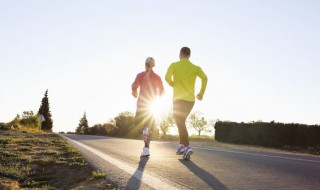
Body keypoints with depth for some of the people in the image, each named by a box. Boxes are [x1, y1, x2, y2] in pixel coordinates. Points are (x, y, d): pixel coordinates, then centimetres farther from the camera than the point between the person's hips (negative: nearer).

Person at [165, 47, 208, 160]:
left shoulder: (174, 65, 0)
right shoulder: (195, 67, 7)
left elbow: (167, 77, -16)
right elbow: (205, 78, -9)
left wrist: (172, 84, 6)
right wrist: (201, 93, 1)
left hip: (179, 99, -4)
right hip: (191, 100, 4)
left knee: (181, 123, -4)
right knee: (181, 122, 21)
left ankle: (187, 147, -22)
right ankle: (182, 146, 17)